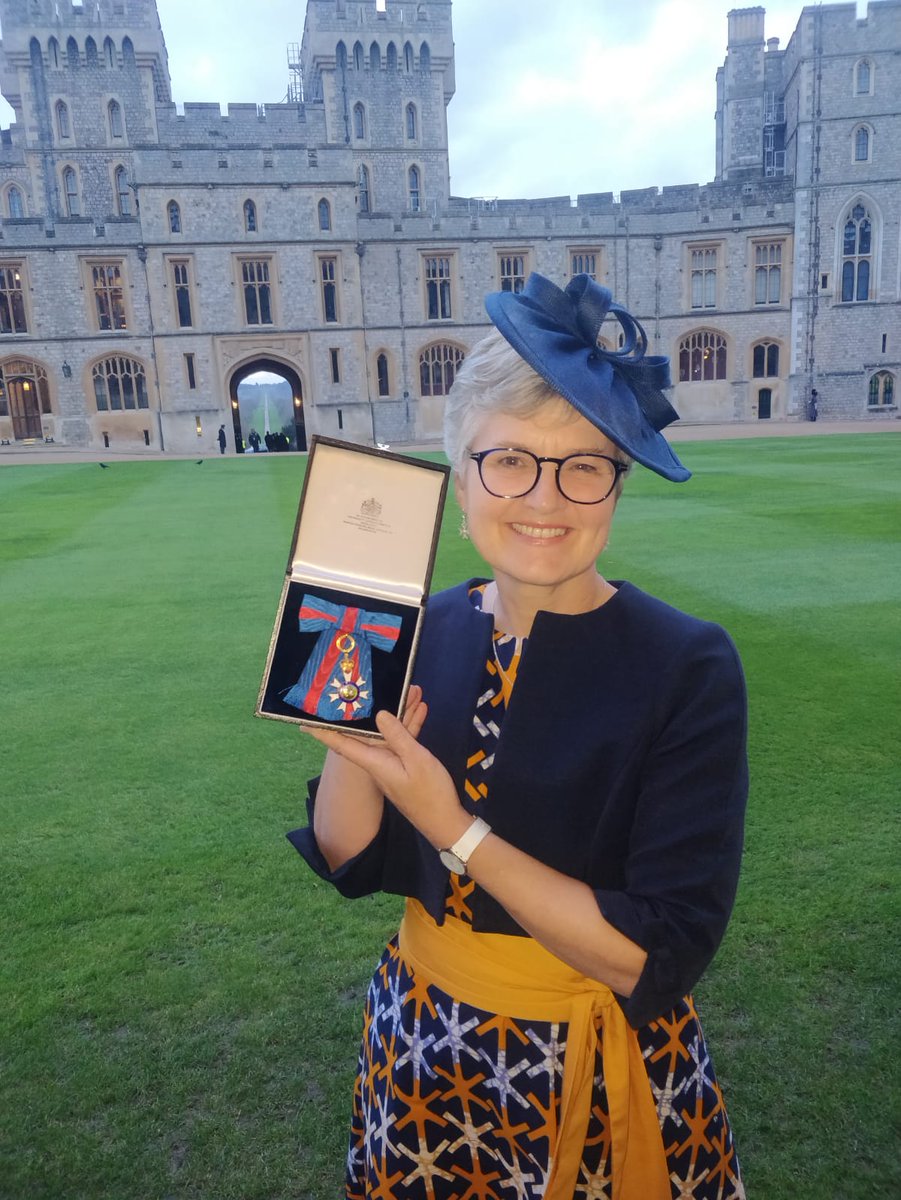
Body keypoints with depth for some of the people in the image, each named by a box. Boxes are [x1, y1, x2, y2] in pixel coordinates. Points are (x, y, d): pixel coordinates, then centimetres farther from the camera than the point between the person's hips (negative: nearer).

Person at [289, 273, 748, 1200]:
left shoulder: (688, 667, -21)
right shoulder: (425, 631, -8)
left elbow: (660, 957, -22)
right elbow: (353, 862, -6)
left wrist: (455, 830, -26)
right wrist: (343, 724, -22)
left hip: (604, 1080, -3)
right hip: (421, 1053, 4)